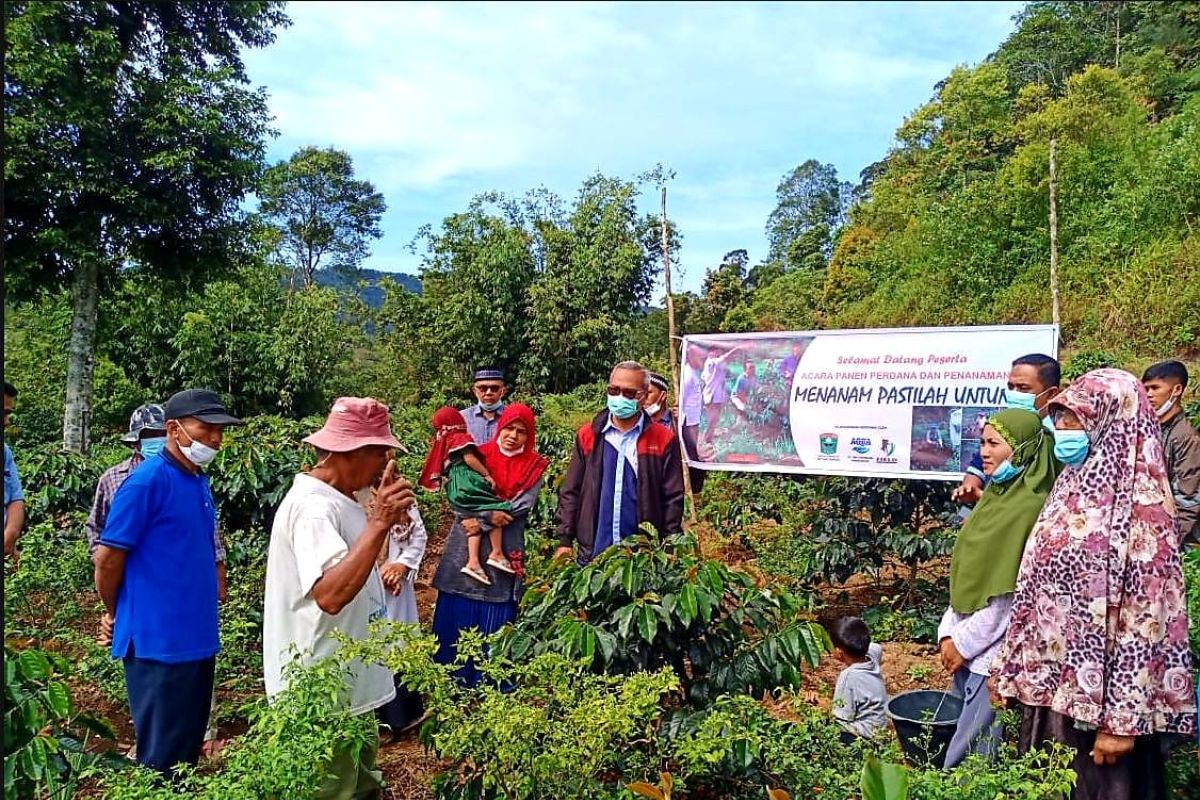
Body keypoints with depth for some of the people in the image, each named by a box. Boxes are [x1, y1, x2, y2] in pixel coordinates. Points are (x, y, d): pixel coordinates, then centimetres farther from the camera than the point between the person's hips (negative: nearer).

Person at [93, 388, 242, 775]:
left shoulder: (199, 482, 8)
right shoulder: (147, 481, -16)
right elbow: (108, 557, -13)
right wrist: (116, 613, 0)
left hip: (198, 637, 8)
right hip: (158, 640, -8)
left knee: (188, 744, 18)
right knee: (163, 755, 4)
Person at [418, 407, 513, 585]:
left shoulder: (441, 444, 23)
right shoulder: (461, 438, 1)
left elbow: (440, 470, 21)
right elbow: (469, 458, -13)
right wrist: (487, 474, -10)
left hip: (454, 488, 8)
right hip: (468, 481, -8)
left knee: (477, 521, 5)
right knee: (495, 513, -4)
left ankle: (473, 562, -7)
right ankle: (496, 553, -5)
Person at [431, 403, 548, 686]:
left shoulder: (534, 467, 2)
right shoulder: (479, 456, 4)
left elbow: (521, 507, -9)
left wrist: (483, 521, -15)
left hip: (505, 552, -1)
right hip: (467, 547, 1)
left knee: (494, 624, 3)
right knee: (456, 618, 6)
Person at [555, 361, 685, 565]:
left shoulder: (663, 440, 1)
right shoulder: (587, 436, 7)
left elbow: (673, 498, 1)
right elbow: (570, 492, 8)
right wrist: (565, 540, 2)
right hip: (592, 551, 2)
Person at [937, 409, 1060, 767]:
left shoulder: (1030, 505, -15)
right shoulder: (995, 495, 10)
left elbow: (1014, 593, -17)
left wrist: (965, 643, -11)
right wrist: (949, 632, 4)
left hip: (994, 651, -8)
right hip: (966, 644, 8)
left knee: (965, 762, -2)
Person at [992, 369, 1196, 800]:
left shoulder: (1139, 504, -15)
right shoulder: (1071, 490, 7)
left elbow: (1146, 619, -17)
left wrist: (1123, 718, -18)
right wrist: (1009, 667, 11)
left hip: (1094, 693, -7)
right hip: (1048, 683, 7)